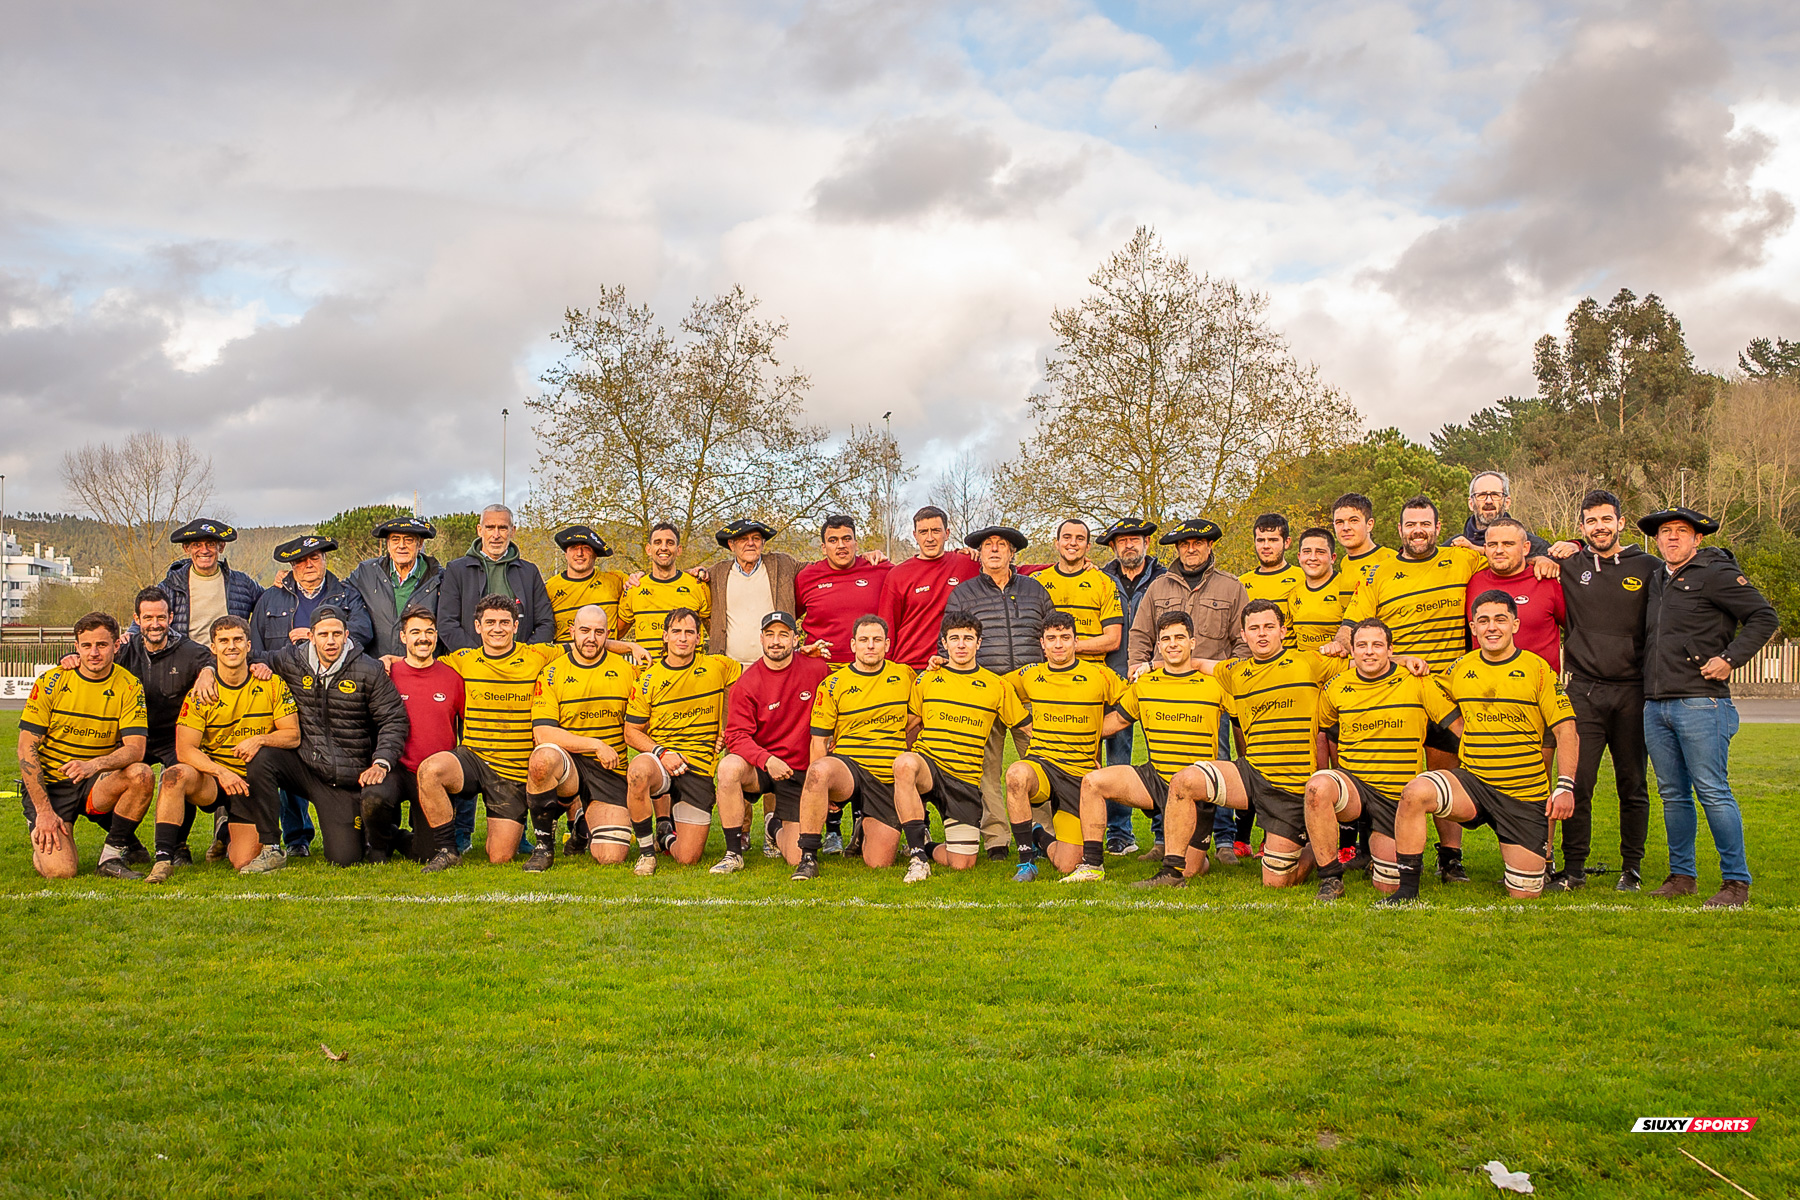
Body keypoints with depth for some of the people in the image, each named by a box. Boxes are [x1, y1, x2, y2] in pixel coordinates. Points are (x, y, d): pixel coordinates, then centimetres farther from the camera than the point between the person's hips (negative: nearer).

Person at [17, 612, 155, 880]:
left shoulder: (129, 687, -5)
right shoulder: (51, 682, -7)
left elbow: (135, 749, -15)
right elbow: (26, 749, -8)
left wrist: (95, 764, -36)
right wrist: (44, 810, -16)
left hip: (98, 783, 2)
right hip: (49, 785, -2)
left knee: (141, 775, -31)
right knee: (60, 871, -22)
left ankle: (111, 856, -12)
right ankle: (43, 841, 17)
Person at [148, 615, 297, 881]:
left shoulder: (272, 685, 0)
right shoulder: (201, 693, -2)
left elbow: (293, 735, -1)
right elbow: (184, 749, -10)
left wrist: (260, 739, -21)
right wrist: (220, 772, -27)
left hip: (252, 782, 0)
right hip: (211, 781, 1)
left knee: (245, 864, -13)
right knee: (175, 775, -34)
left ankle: (272, 849, 24)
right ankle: (165, 856, -25)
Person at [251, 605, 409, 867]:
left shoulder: (369, 671, -4)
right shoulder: (290, 662, 1)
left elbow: (394, 720, -2)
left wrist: (382, 762, -15)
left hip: (345, 779, -2)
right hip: (302, 765, 3)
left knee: (345, 858, -10)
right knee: (261, 759, -29)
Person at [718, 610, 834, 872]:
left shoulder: (818, 669, -2)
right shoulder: (746, 683, -9)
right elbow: (736, 735, -14)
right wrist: (767, 760, -31)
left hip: (800, 772, 1)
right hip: (757, 767, -1)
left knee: (797, 859, -8)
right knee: (729, 767, -38)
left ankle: (775, 827, 31)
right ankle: (734, 853, -18)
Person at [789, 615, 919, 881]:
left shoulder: (905, 676, 8)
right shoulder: (833, 684, 1)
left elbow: (914, 722, 21)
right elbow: (819, 739, 2)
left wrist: (898, 756, 12)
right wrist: (823, 789, -5)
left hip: (889, 779, 2)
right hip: (847, 765, -2)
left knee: (879, 863, -7)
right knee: (819, 770, -41)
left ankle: (866, 831, 29)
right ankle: (808, 857, -30)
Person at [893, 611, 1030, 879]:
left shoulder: (997, 686, 7)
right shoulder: (927, 679, 9)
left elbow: (1029, 728, 11)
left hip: (967, 779, 1)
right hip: (927, 765, -1)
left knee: (962, 864, -9)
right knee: (905, 763, -39)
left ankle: (929, 849, 28)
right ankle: (918, 856, -30)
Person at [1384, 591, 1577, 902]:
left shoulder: (1537, 669, -2)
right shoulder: (1460, 669, 6)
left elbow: (1566, 730, -3)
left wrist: (1565, 787, -11)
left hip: (1526, 795, -1)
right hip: (1472, 782, 2)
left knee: (1525, 892, 0)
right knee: (1414, 793, -30)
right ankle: (1407, 889, -20)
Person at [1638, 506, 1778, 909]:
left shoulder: (1716, 573, -3)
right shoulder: (1656, 580, 18)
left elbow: (1765, 618, -5)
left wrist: (1730, 658, -12)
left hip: (1701, 702, -7)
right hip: (1655, 705, 7)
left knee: (1713, 792, -7)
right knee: (1673, 795, 11)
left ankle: (1736, 882, -1)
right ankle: (1681, 875, 19)